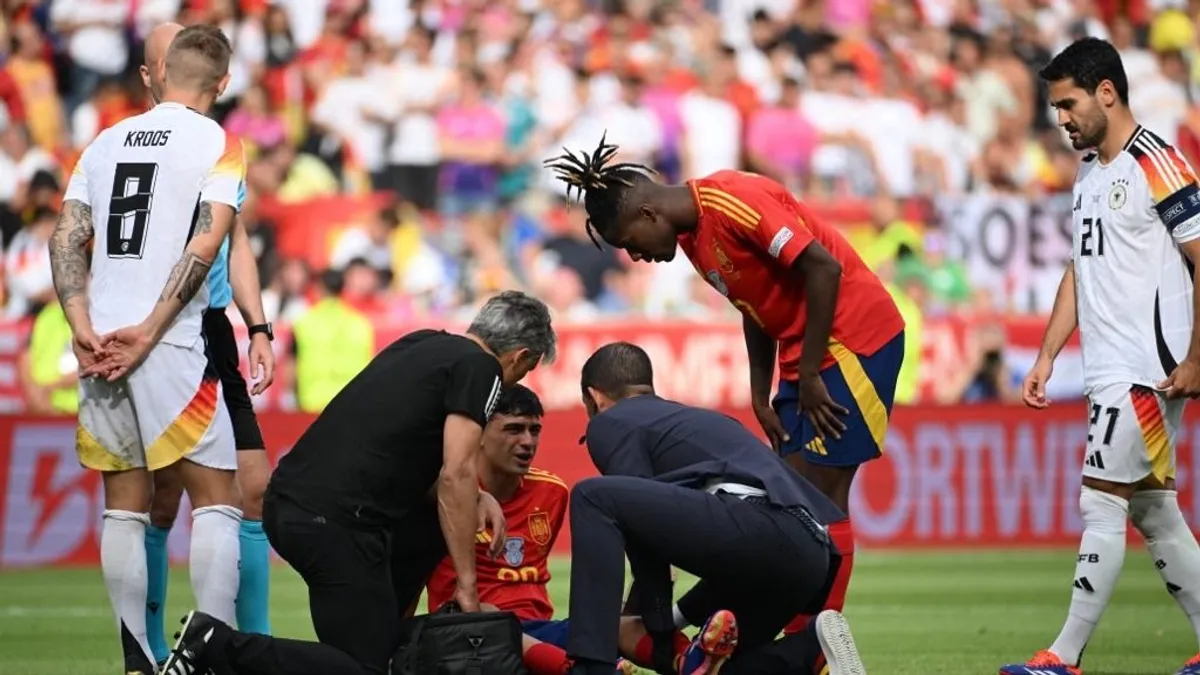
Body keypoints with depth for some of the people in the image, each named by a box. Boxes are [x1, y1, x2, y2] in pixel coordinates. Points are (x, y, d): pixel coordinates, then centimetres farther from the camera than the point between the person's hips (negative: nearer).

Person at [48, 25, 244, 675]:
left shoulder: (107, 141, 14)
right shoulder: (218, 144, 0)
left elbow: (66, 239, 6)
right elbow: (205, 244, -12)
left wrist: (83, 328, -2)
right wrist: (150, 329, -12)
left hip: (98, 344, 5)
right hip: (170, 348, -5)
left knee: (123, 506, 9)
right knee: (216, 500, 1)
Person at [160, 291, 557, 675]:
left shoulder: (421, 345, 21)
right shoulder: (480, 368, -2)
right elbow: (456, 474, -10)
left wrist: (475, 498, 14)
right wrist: (466, 585, -6)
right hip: (333, 524, -9)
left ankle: (380, 636, 19)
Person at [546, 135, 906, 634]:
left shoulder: (735, 202, -20)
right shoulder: (692, 234, 9)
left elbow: (824, 269, -23)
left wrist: (809, 377, -18)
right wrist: (761, 400, 9)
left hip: (856, 338, -10)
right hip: (806, 351, 10)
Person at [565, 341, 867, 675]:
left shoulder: (609, 423, 14)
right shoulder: (701, 419, 37)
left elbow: (648, 530, 5)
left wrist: (661, 638, 10)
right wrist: (680, 616, 44)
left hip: (758, 528, -8)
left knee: (594, 498, -4)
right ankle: (812, 648, 0)